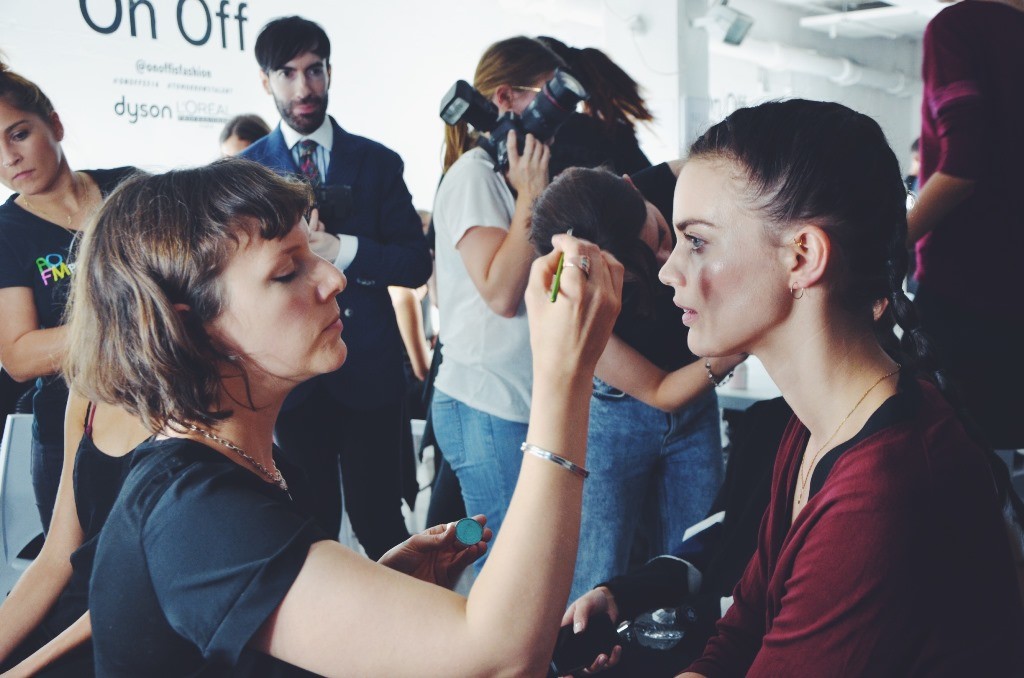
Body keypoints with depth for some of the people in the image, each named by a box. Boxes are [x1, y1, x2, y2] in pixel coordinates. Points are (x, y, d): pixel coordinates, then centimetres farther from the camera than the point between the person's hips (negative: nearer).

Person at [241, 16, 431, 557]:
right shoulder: (243, 169, 3)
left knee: (380, 522, 7)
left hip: (370, 370, 0)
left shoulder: (379, 163, 3)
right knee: (311, 528, 13)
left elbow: (415, 263, -2)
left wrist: (341, 249, -17)